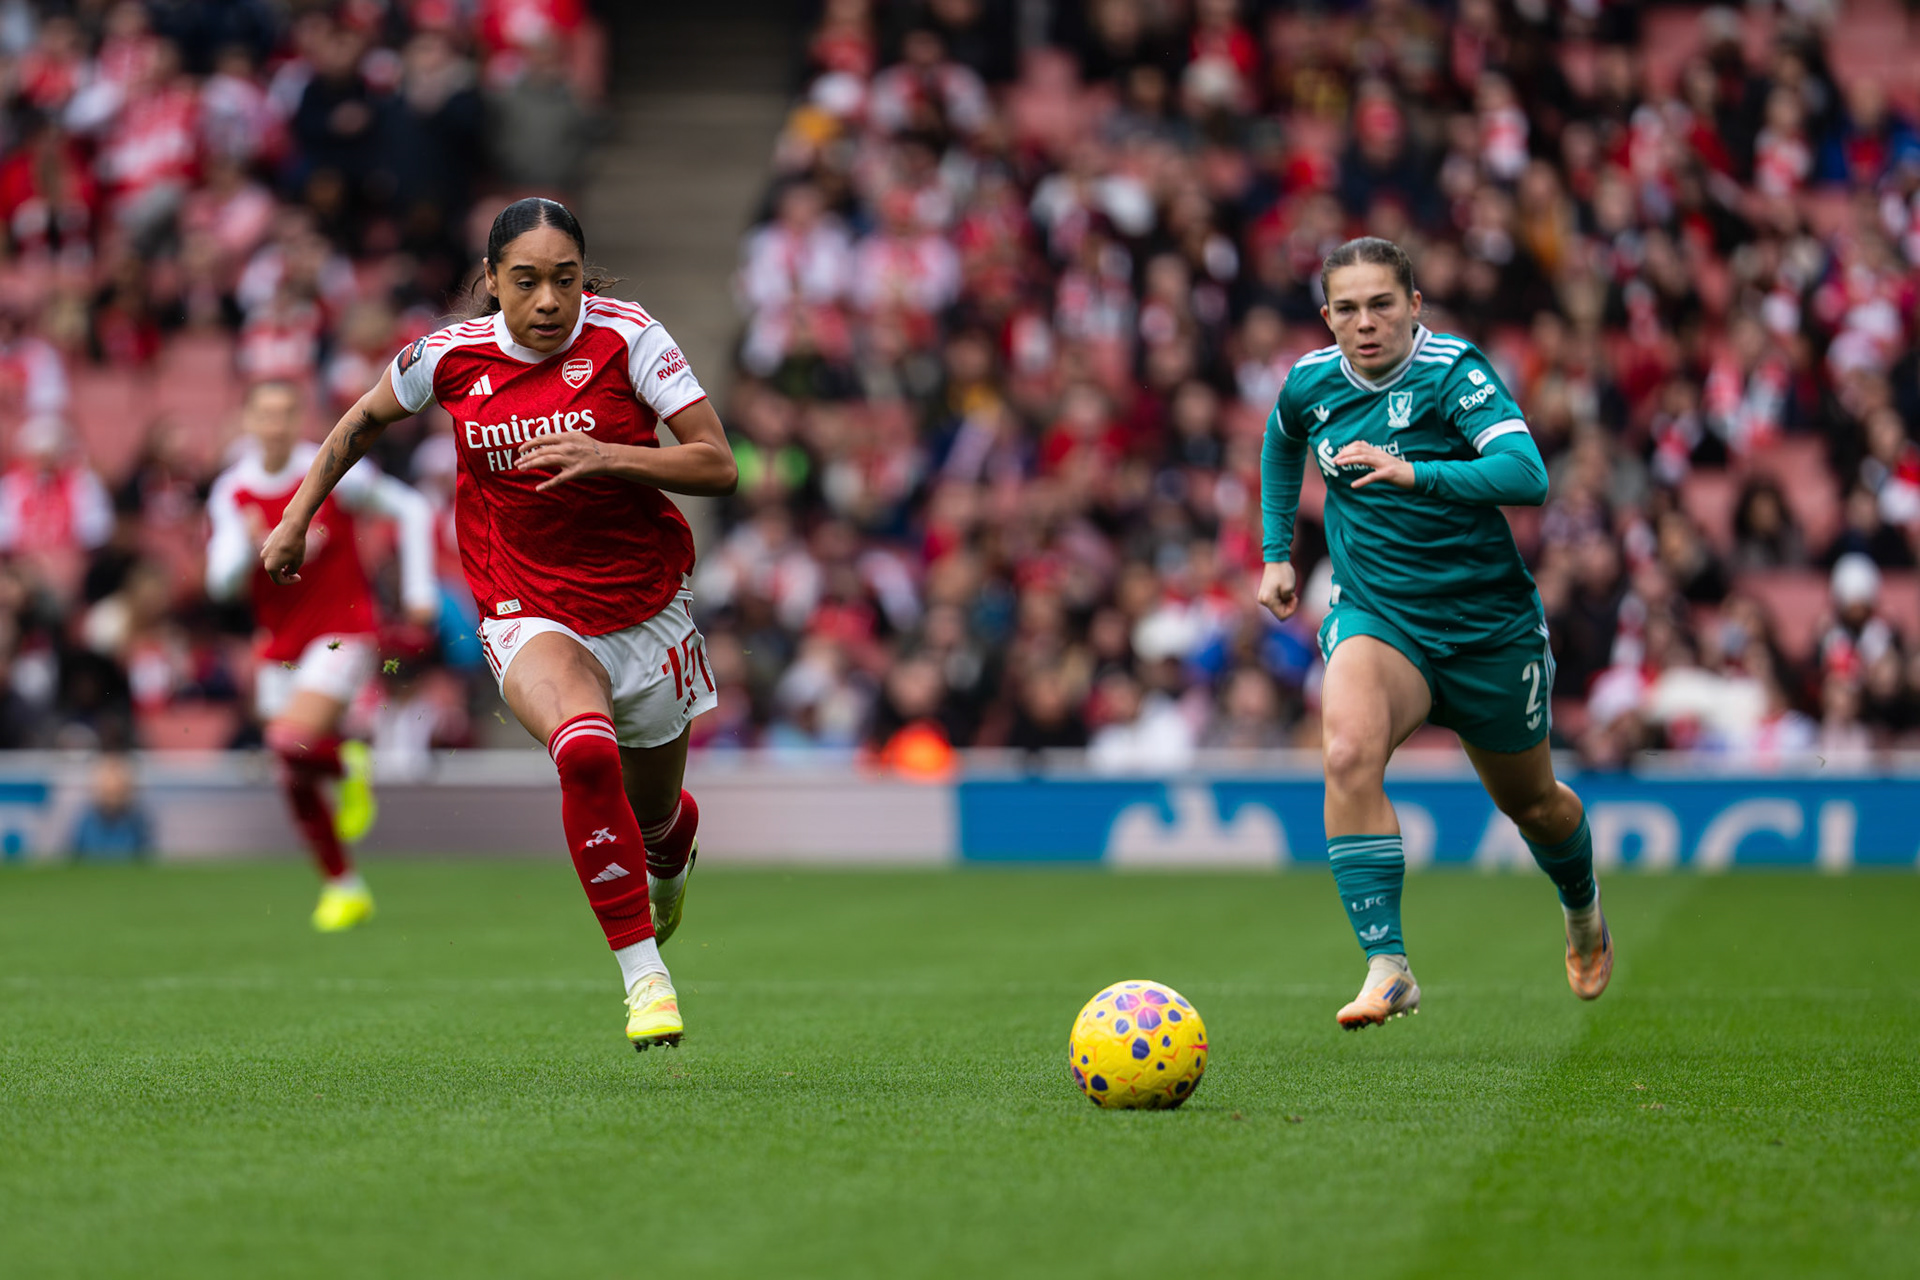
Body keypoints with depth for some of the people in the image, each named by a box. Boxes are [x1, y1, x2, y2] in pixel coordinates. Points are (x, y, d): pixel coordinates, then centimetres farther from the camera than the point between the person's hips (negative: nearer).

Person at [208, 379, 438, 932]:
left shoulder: (333, 474, -9)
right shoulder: (231, 495, 0)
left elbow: (412, 510, 3)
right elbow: (221, 583, -6)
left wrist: (419, 590, -2)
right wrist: (254, 547, -26)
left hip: (342, 633, -4)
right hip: (281, 649, 4)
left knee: (292, 744, -27)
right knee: (296, 785, 2)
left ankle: (350, 766, 7)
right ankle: (343, 886, 19)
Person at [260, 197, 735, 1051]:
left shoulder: (627, 337, -13)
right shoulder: (451, 357, -7)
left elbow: (719, 466, -16)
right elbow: (366, 418, 14)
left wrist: (606, 456, -29)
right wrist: (297, 516, 14)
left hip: (646, 609, 1)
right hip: (529, 617, -1)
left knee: (654, 819, 16)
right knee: (585, 751, -33)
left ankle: (672, 850, 57)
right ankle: (643, 974, -24)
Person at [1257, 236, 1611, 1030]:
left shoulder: (1454, 372, -17)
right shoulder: (1311, 383, -1)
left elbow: (1527, 475, -31)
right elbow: (1282, 443, 24)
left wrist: (1414, 473, -43)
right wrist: (1277, 553, 20)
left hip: (1488, 626, -2)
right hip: (1373, 615, 2)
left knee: (1529, 801, 17)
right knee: (1348, 751, -30)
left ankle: (1582, 909, 52)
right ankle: (1387, 966, -30)